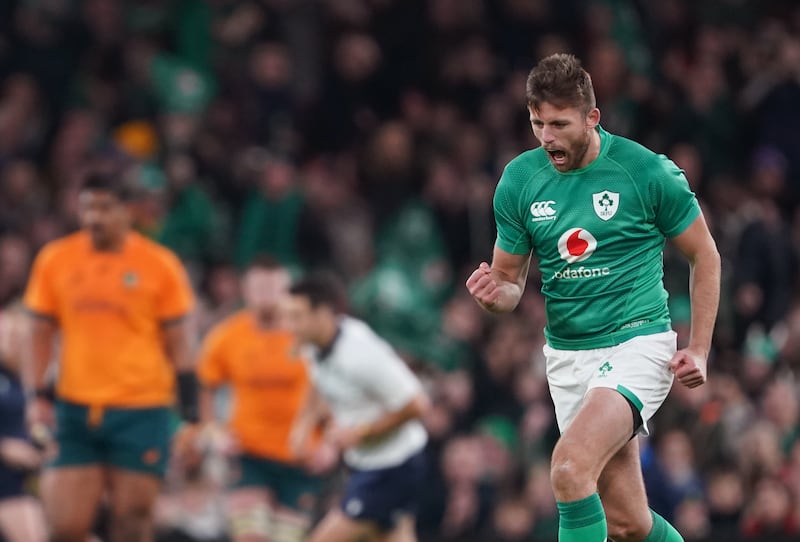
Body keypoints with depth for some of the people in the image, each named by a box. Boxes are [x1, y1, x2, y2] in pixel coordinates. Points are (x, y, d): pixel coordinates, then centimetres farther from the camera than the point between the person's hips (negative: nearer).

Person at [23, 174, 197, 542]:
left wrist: (190, 408, -2)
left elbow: (177, 341, 3)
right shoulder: (54, 260, 4)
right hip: (75, 409, 2)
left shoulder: (160, 265, -2)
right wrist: (36, 396, 0)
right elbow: (42, 334, 10)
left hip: (141, 411, -2)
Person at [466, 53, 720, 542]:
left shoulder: (648, 172, -10)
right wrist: (495, 293, -15)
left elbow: (704, 255, 3)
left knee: (570, 466, -28)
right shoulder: (519, 180, 0)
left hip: (638, 343, -4)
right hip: (568, 352, 5)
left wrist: (699, 349, -4)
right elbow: (511, 279, 10)